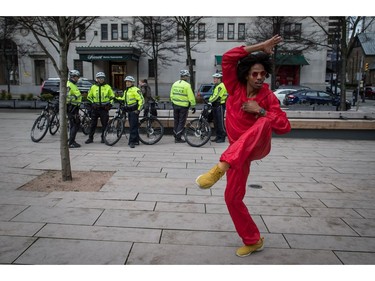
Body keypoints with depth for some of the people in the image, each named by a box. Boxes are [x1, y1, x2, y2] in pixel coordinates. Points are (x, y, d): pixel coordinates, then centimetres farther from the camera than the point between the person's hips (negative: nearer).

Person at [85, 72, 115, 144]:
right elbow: (89, 97, 15)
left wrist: (110, 104, -1)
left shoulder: (108, 87, 4)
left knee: (104, 124, 2)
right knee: (93, 124, 5)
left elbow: (112, 97, 10)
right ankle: (90, 138, 13)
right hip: (95, 108, 1)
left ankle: (103, 137, 13)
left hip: (104, 108, -1)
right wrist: (92, 103, 3)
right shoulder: (93, 87, 6)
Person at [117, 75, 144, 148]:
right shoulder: (126, 91, 18)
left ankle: (132, 142, -9)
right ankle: (136, 141, 21)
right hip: (129, 110, 9)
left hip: (134, 110, -9)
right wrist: (116, 98, 9)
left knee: (133, 126, -10)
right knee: (132, 126, 12)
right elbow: (123, 99, 26)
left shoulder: (135, 90, -11)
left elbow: (141, 100, -15)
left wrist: (138, 109, -17)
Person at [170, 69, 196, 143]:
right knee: (181, 122, 2)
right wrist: (193, 106, -6)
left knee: (176, 121, 15)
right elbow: (191, 97, -14)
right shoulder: (187, 85, -13)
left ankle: (175, 137, 22)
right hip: (184, 106, -6)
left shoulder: (175, 84, 6)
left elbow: (171, 95, 11)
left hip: (175, 105, 6)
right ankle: (178, 138, 4)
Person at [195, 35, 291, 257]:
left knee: (264, 123, -37)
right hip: (237, 151, 3)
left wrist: (260, 110, -20)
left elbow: (285, 127, -10)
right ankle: (253, 241, 22)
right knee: (233, 197, 1)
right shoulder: (235, 87, -3)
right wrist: (260, 47, -13)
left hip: (258, 146, -3)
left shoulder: (269, 97, -6)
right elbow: (229, 58, -12)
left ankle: (221, 167, -51)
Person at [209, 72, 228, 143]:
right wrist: (210, 100, 6)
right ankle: (218, 136, 19)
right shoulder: (216, 86, 20)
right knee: (215, 122, 12)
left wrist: (210, 101, -17)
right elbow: (213, 95, 22)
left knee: (220, 122, -8)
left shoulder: (221, 86, -12)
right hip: (215, 105, 10)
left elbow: (217, 96, -21)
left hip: (220, 106, -10)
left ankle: (222, 137, -3)